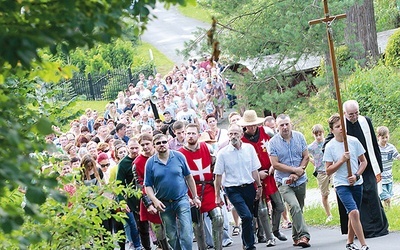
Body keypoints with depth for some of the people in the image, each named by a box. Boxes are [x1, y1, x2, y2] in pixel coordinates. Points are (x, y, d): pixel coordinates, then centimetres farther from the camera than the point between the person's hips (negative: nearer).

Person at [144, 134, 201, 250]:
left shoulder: (179, 156, -2)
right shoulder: (150, 163, -3)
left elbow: (189, 177, 6)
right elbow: (148, 186, 0)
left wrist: (195, 197, 7)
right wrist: (155, 200, -16)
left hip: (182, 200, -1)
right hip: (164, 204, 1)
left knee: (186, 233, -12)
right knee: (172, 236, 10)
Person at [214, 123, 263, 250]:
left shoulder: (249, 148, 3)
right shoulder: (223, 153, -5)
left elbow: (254, 170, 12)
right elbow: (218, 175, -1)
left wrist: (259, 186, 12)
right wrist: (217, 196, -1)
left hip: (249, 187, 4)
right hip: (233, 190, -4)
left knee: (249, 218, 8)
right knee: (247, 216, -18)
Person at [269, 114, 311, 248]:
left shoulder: (299, 137, 0)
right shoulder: (273, 142, -9)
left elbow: (306, 157, 3)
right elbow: (275, 164, -11)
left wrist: (298, 173, -10)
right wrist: (294, 170, -14)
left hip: (300, 180, 4)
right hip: (284, 181, -4)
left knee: (298, 209, 11)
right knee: (295, 206, -22)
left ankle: (296, 237, 25)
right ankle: (304, 235, -24)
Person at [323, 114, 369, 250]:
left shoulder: (354, 141, -1)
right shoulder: (330, 147, -7)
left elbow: (363, 161, 8)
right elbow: (328, 171, -5)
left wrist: (356, 175, -8)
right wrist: (342, 160, -18)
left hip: (356, 183, 4)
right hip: (341, 184, -4)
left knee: (353, 215, 12)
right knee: (354, 212, -20)